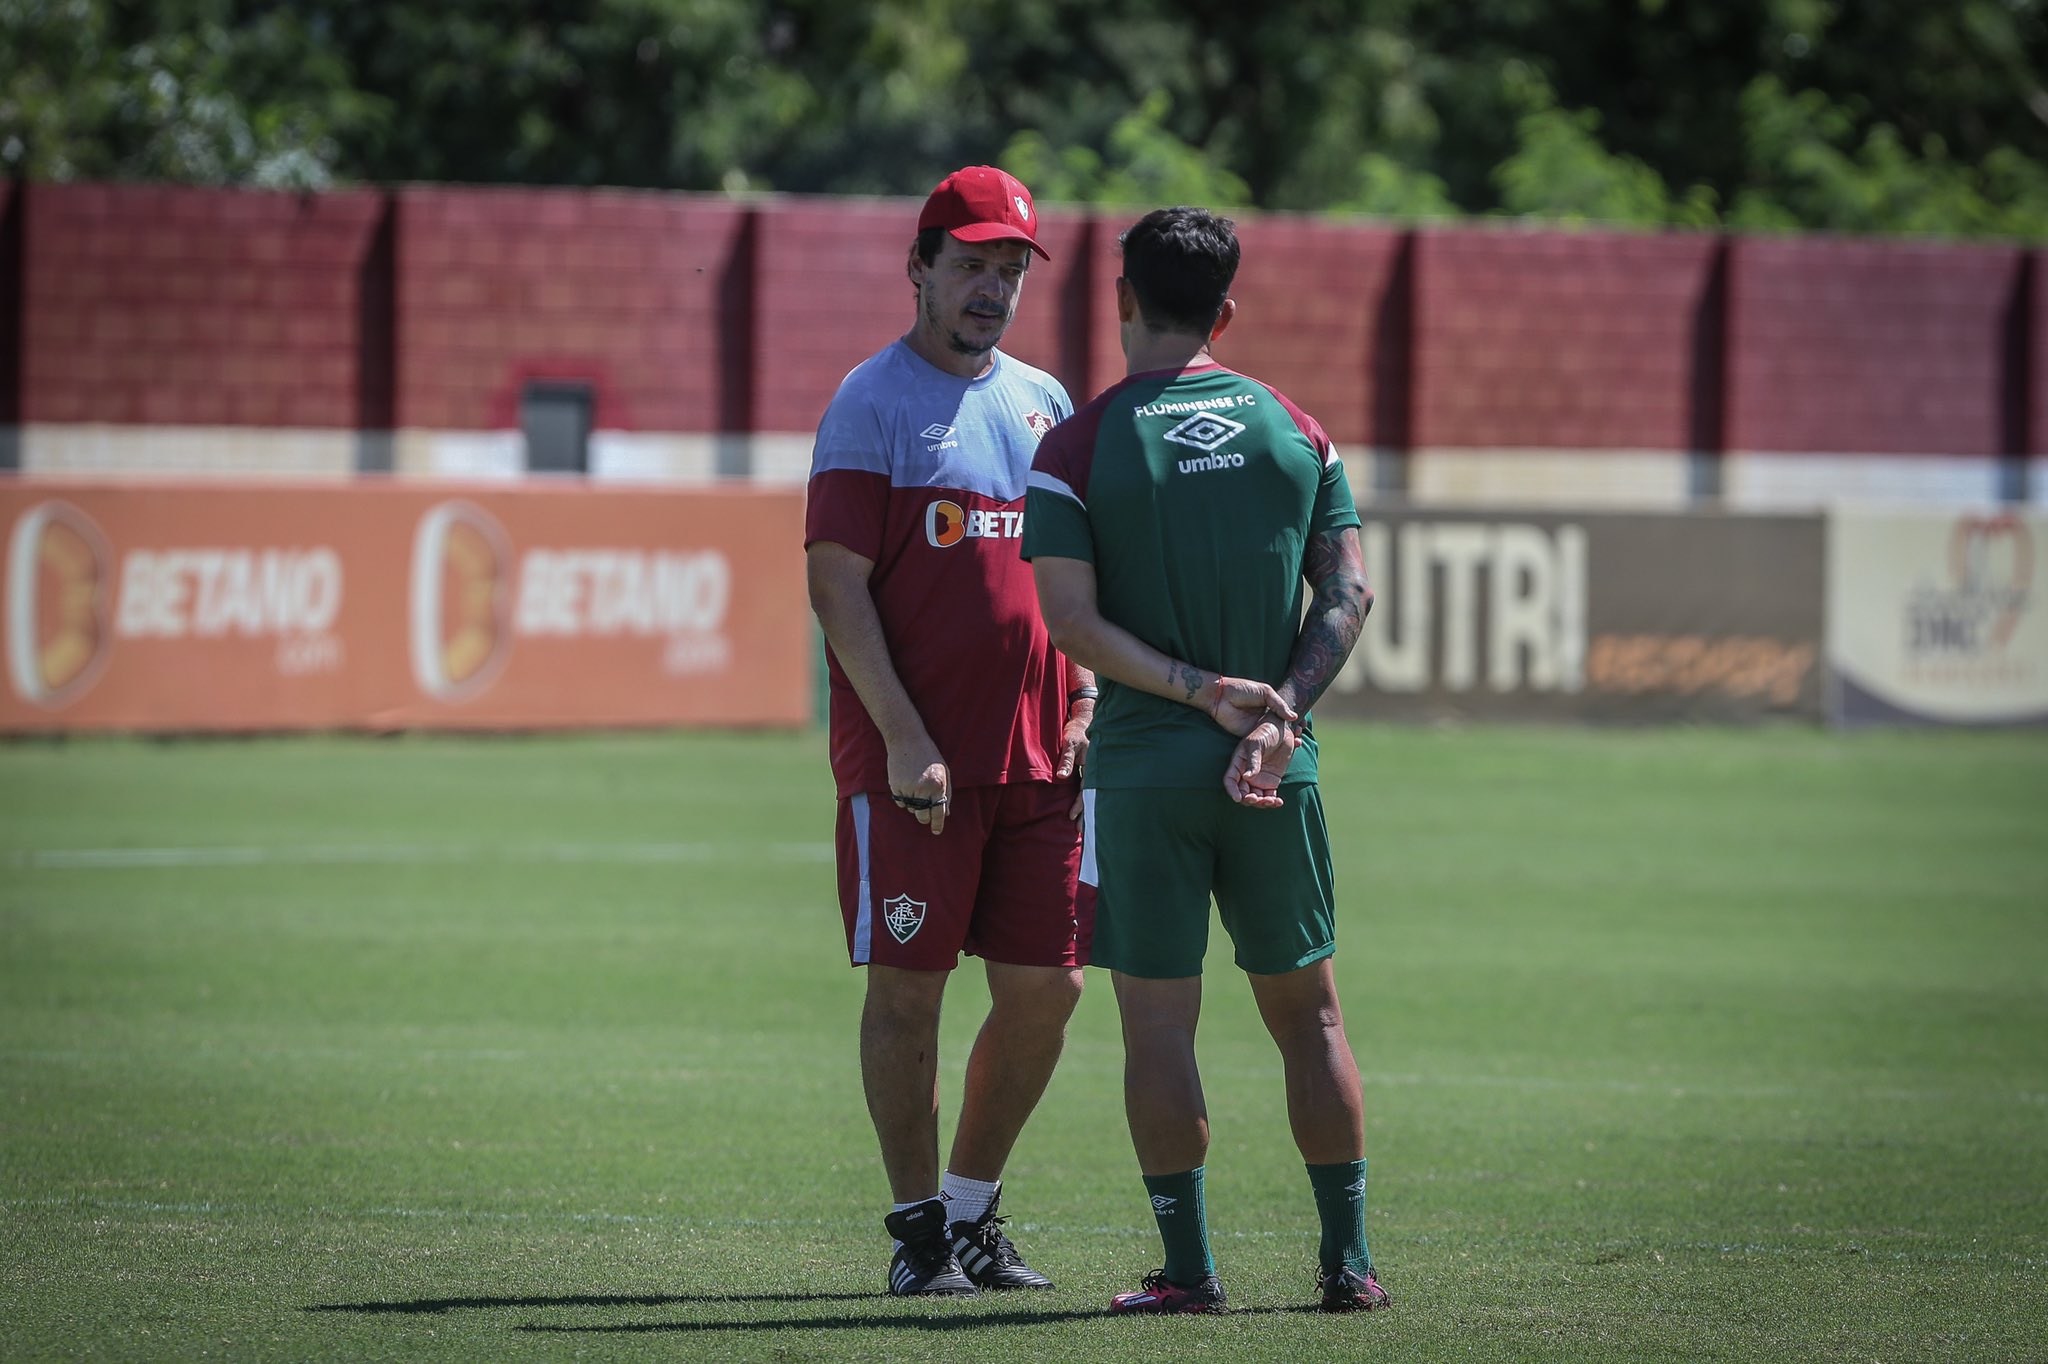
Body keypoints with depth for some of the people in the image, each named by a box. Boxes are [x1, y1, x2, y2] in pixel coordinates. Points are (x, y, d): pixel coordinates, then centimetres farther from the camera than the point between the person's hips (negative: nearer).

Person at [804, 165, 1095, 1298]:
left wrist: (1084, 706, 7)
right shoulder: (872, 402, -3)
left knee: (1044, 988, 5)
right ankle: (920, 1230, 5)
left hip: (1039, 758, 6)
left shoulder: (1043, 402, 16)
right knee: (908, 987, -2)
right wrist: (904, 739, -16)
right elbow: (837, 585, -9)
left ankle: (974, 1208, 20)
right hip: (911, 761, -6)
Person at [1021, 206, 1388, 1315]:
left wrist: (1206, 690, -12)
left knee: (1158, 1021, 3)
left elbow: (1072, 619, -11)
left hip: (1141, 767, -3)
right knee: (1307, 1011, 11)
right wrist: (1276, 714, -7)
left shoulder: (1078, 445, -3)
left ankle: (1188, 1267, 1)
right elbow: (1347, 593, 1)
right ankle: (1347, 1258, 10)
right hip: (1280, 773, 3)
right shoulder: (1296, 431, 7)